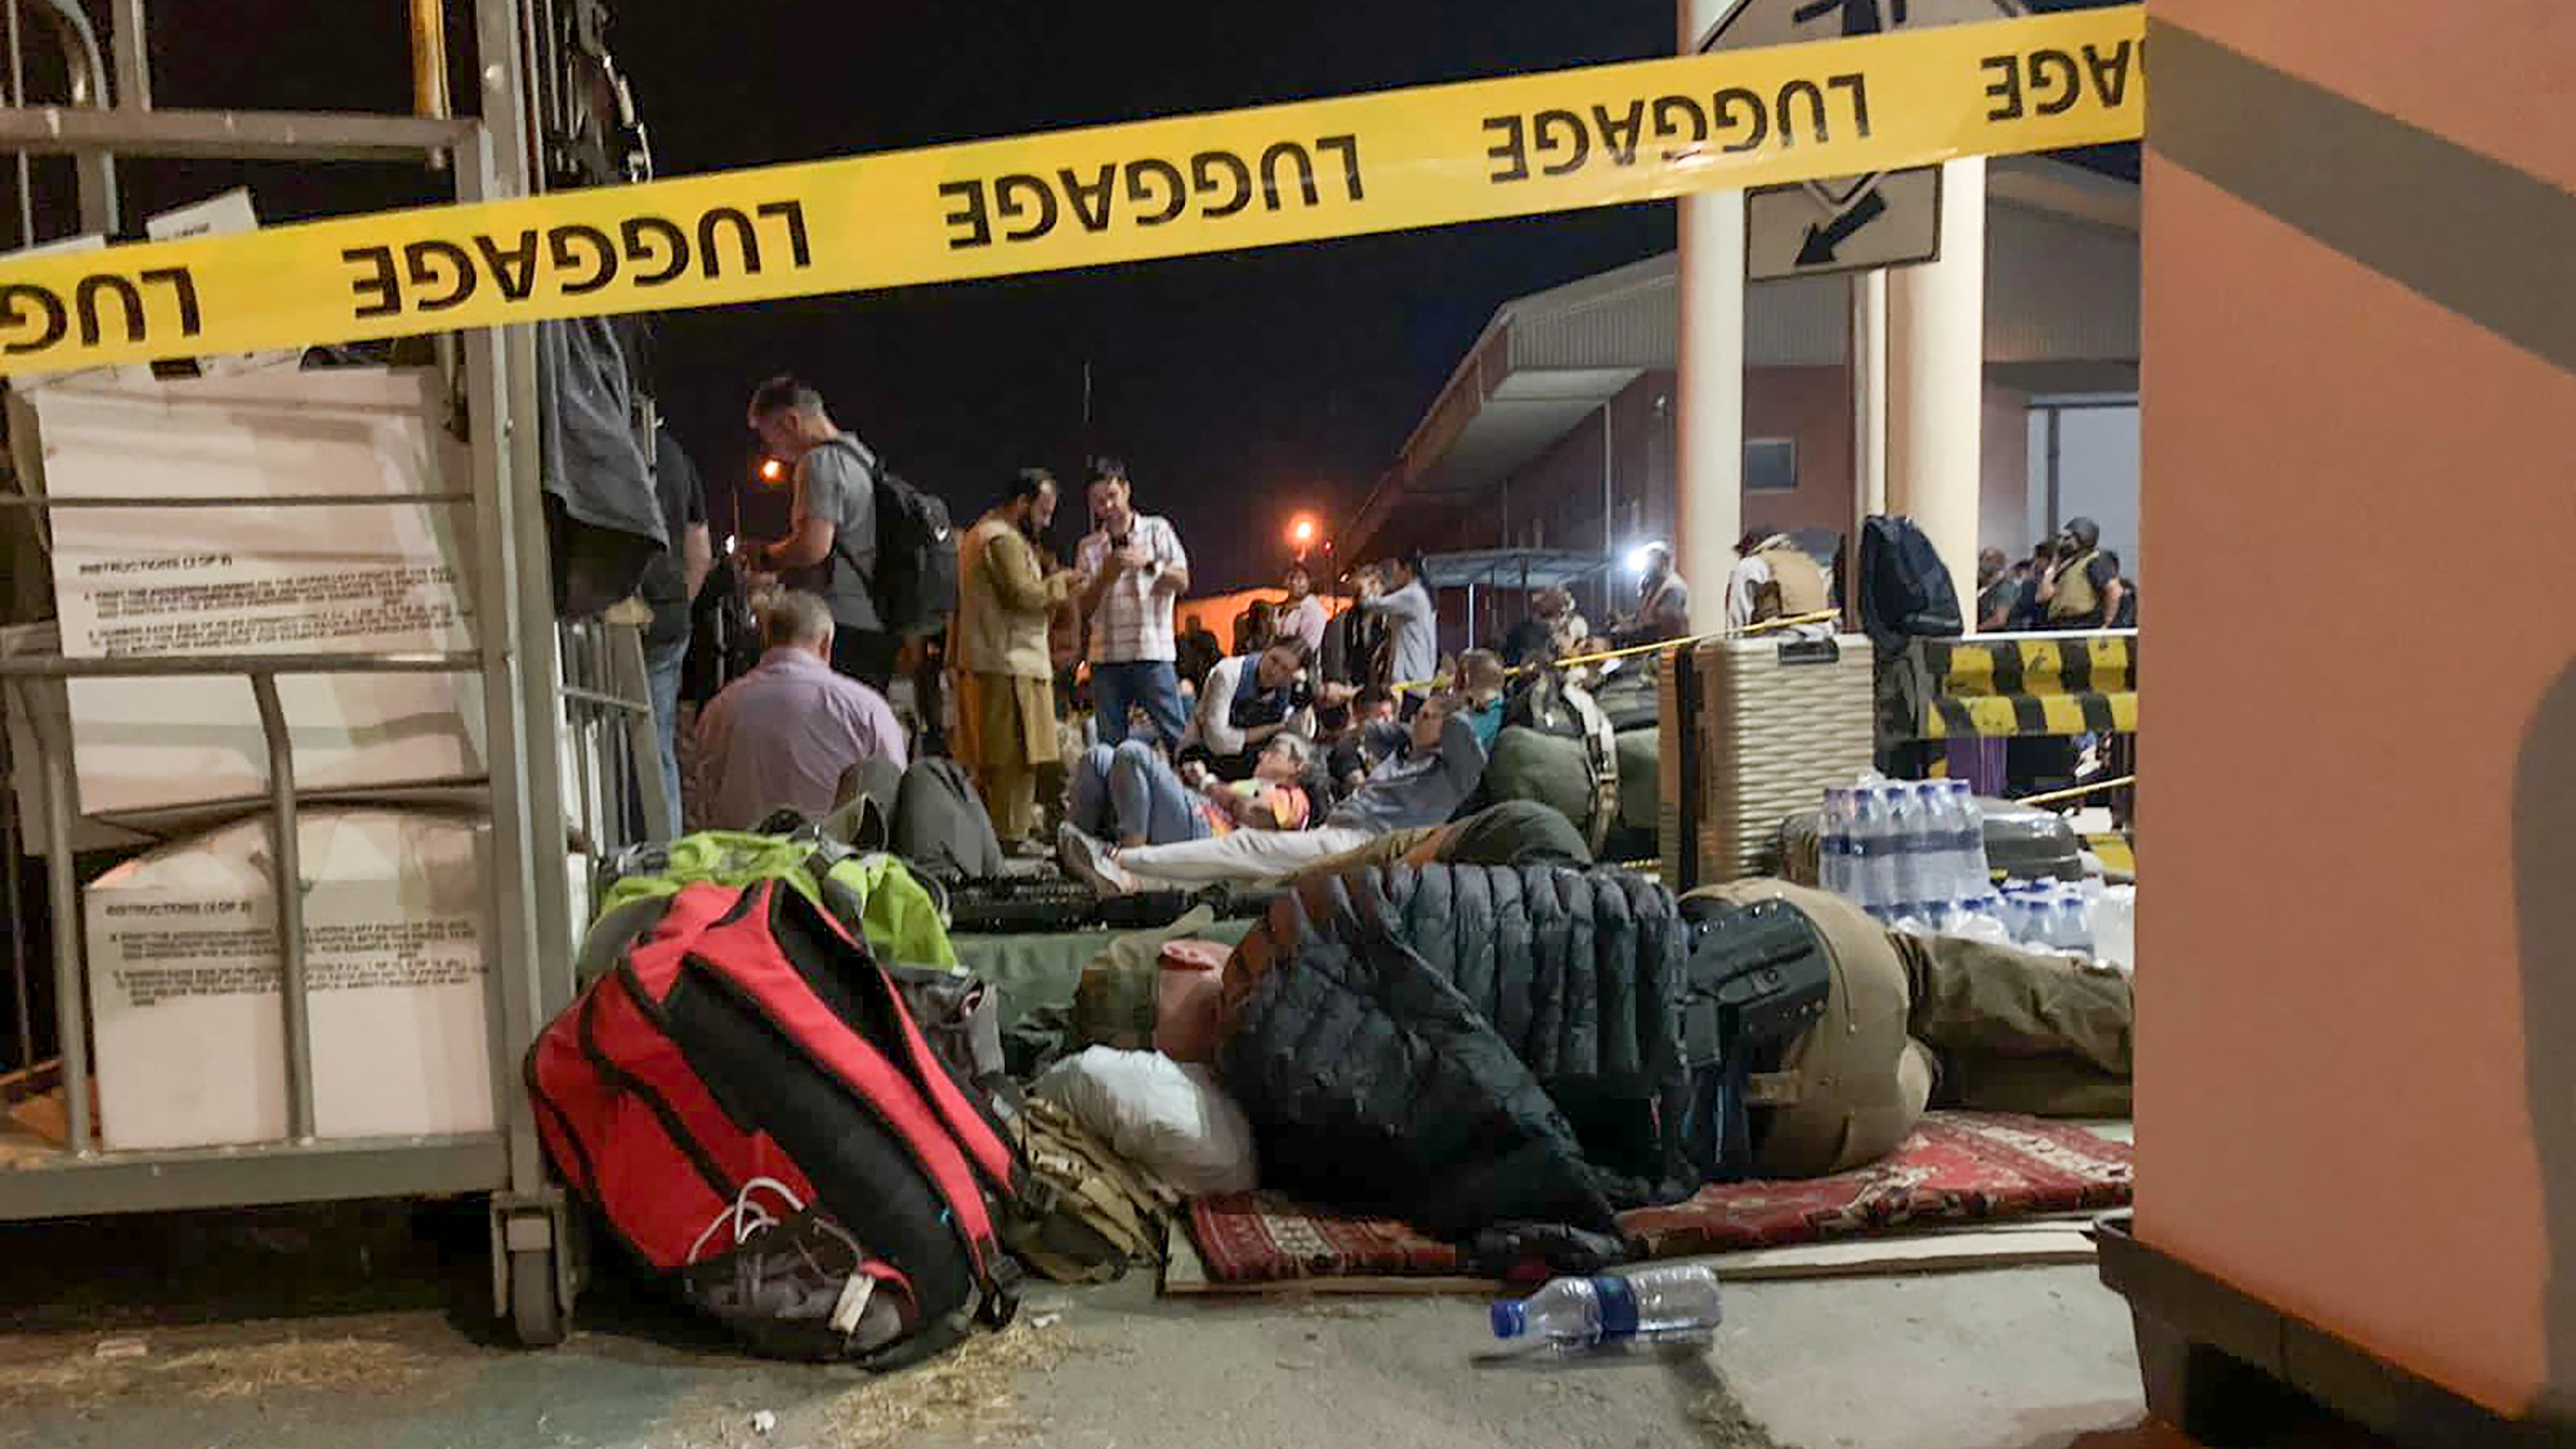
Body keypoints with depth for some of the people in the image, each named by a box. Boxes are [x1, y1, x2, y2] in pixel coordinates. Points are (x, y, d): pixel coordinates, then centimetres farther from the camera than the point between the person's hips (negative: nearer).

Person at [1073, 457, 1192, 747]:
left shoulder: (1156, 530, 9)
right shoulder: (1088, 547, 13)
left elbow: (1182, 582, 1)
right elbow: (1084, 609, 8)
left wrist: (1148, 563, -14)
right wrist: (1105, 576, -8)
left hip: (1153, 651, -2)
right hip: (1105, 657, 3)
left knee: (1176, 734, -7)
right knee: (1110, 744, 3)